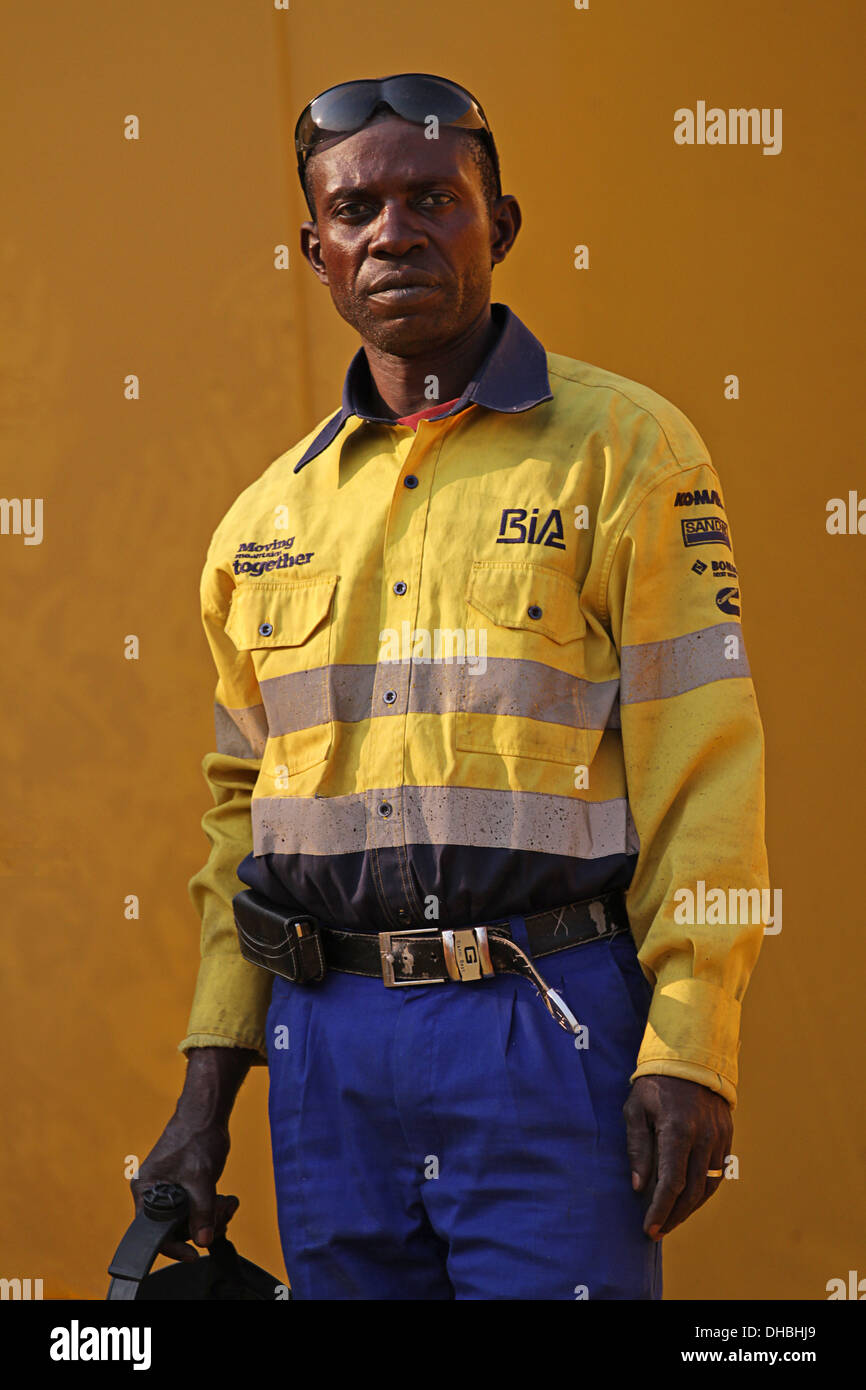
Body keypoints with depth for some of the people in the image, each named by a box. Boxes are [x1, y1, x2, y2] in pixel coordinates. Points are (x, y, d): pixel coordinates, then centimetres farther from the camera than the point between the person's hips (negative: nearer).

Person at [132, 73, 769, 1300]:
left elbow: (703, 763, -6)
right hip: (329, 1038, 5)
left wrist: (689, 1050, -13)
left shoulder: (622, 448, -1)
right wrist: (208, 1085, 13)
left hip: (550, 1022, -4)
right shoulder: (266, 518, 14)